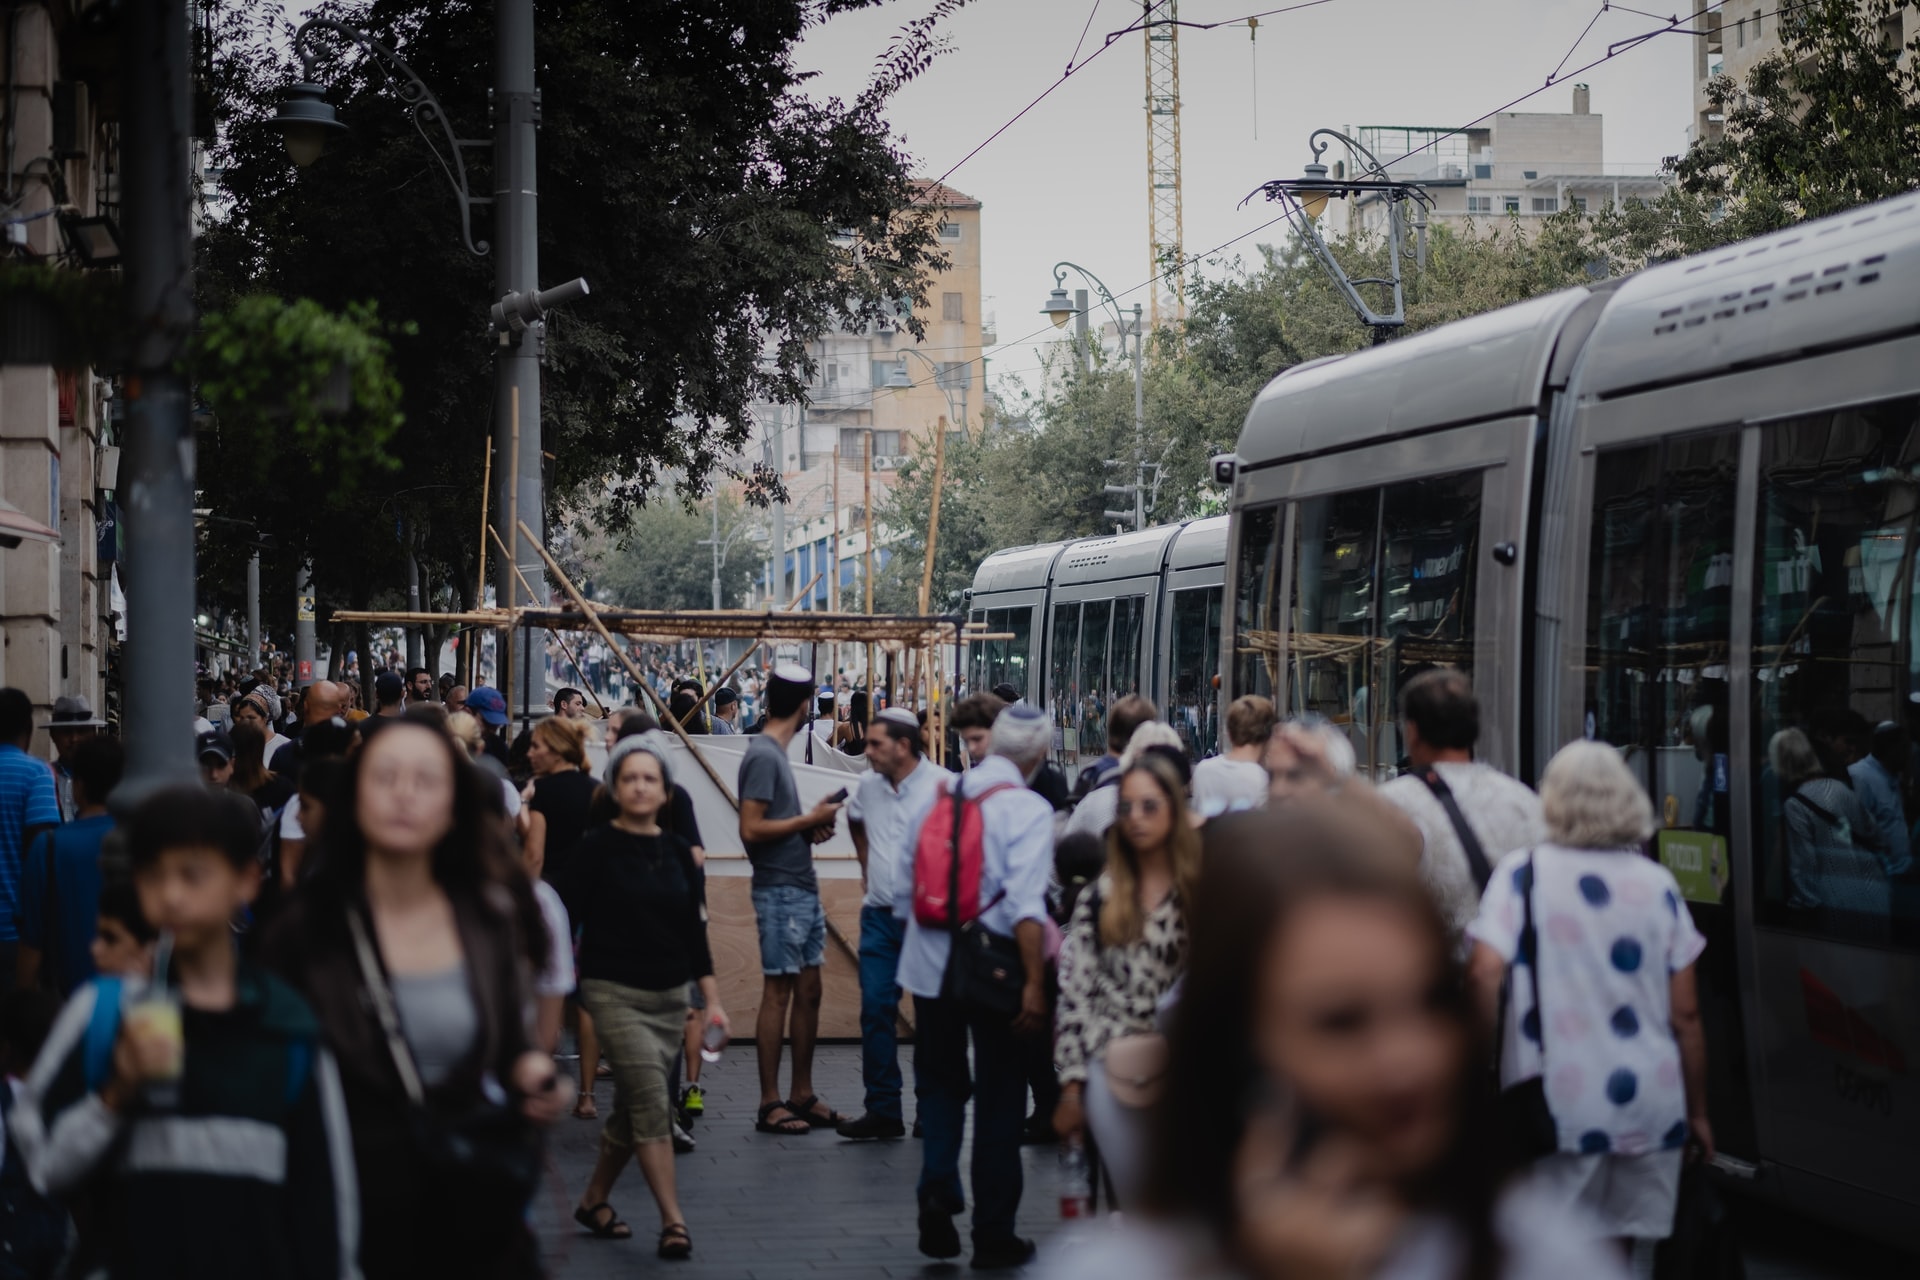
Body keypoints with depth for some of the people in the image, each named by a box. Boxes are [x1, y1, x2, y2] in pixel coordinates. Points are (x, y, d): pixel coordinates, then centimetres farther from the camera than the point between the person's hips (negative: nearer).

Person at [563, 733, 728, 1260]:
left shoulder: (678, 851, 8)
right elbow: (569, 919, -6)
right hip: (614, 992, -5)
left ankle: (594, 1200, 29)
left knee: (633, 1107, 11)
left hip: (669, 997, 5)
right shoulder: (597, 849, -6)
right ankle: (672, 1222, -16)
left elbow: (693, 929, 11)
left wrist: (712, 999, 9)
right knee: (651, 1098, -15)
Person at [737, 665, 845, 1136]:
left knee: (808, 991, 12)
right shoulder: (763, 756, -14)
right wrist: (809, 819, -14)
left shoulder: (776, 753, 15)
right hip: (780, 891, -10)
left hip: (804, 890, 10)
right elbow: (751, 829, -20)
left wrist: (810, 828, 5)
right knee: (778, 992, -5)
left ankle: (802, 1096, 19)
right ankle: (770, 1104, 0)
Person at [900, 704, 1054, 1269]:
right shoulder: (1027, 809, -11)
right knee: (1000, 1099, 8)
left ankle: (937, 1187, -6)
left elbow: (910, 886, 12)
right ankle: (992, 1233, 11)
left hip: (931, 963, 4)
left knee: (940, 1085, 17)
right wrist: (1035, 983, -22)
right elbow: (1025, 903, -21)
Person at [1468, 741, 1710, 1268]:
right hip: (1651, 1102, 3)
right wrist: (1697, 1112, 17)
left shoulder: (1523, 872, -2)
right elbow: (1686, 1015, 8)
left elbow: (1486, 972, -15)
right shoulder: (1657, 884, 7)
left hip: (1559, 1105, -3)